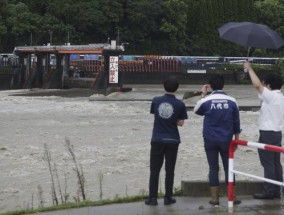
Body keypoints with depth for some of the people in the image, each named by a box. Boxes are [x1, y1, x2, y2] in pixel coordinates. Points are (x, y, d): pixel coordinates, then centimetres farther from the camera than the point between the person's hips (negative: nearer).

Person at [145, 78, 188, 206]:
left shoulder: (156, 100, -2)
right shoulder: (180, 104, -6)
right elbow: (180, 123, -1)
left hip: (157, 140, 1)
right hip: (172, 141, -1)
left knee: (154, 170, 7)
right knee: (169, 170, 8)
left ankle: (152, 198, 6)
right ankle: (168, 197, 11)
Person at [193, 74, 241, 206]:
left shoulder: (206, 101, -6)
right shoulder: (231, 101, -2)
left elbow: (197, 111, 16)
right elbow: (236, 122, 4)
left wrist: (203, 95, 20)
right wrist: (236, 139, 14)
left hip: (210, 140, -1)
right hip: (226, 140, 1)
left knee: (213, 168, 5)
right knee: (228, 167, 8)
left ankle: (214, 198, 5)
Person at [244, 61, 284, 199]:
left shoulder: (271, 96, -17)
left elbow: (257, 85, -24)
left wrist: (249, 68, -13)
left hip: (268, 133, -9)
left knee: (268, 163, -5)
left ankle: (268, 191, -2)